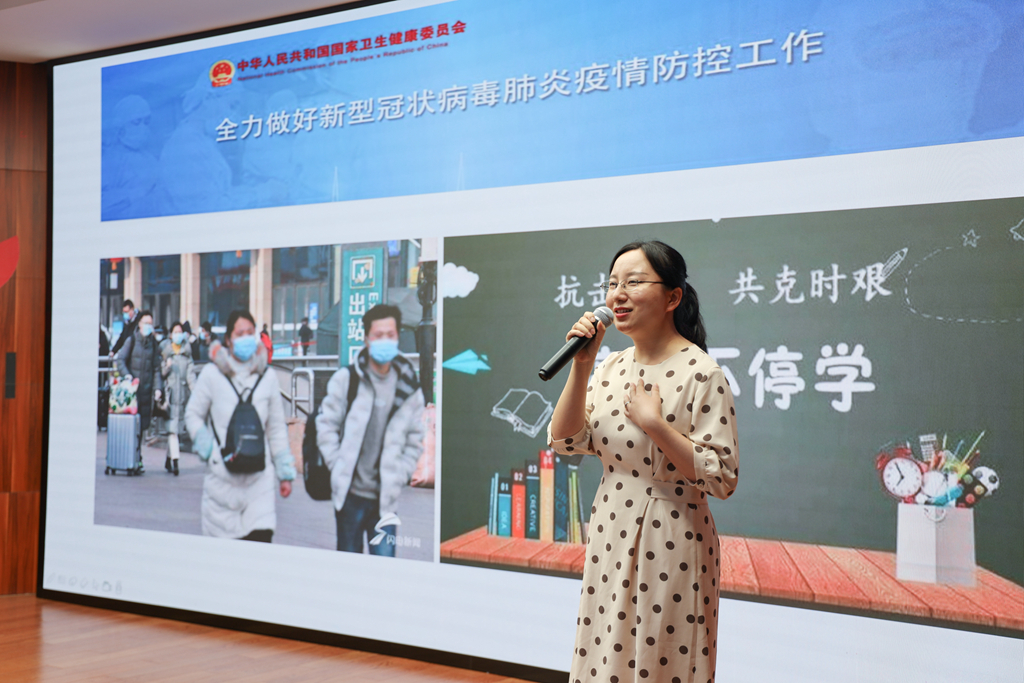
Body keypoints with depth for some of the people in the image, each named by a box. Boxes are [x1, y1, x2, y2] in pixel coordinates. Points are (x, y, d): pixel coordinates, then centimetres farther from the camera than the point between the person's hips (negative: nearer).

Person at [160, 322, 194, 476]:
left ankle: (168, 460, 19)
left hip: (182, 392, 3)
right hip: (169, 392, -3)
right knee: (172, 427, -12)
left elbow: (190, 375, 8)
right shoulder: (165, 350, 5)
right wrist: (167, 367, -15)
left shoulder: (187, 352, 11)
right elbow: (161, 373, 5)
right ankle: (175, 459, -20)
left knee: (178, 427, 7)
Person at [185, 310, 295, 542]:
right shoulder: (212, 373, 1)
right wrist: (209, 450, -5)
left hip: (259, 474, 1)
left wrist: (285, 473, 13)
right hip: (222, 473, -1)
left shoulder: (266, 376, 7)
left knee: (262, 537, -11)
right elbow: (193, 414, 10)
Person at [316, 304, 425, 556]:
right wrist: (338, 465, -5)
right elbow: (326, 424, 2)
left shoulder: (409, 388, 4)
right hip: (350, 492, 0)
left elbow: (415, 442, 11)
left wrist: (398, 476, 2)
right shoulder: (346, 379, -2)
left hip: (386, 497, 1)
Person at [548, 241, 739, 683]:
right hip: (610, 538, 6)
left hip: (670, 544, -6)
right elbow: (566, 441, -1)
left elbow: (722, 479, -16)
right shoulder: (612, 367, 7)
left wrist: (655, 426, -23)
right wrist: (581, 366, -9)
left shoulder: (701, 374, -13)